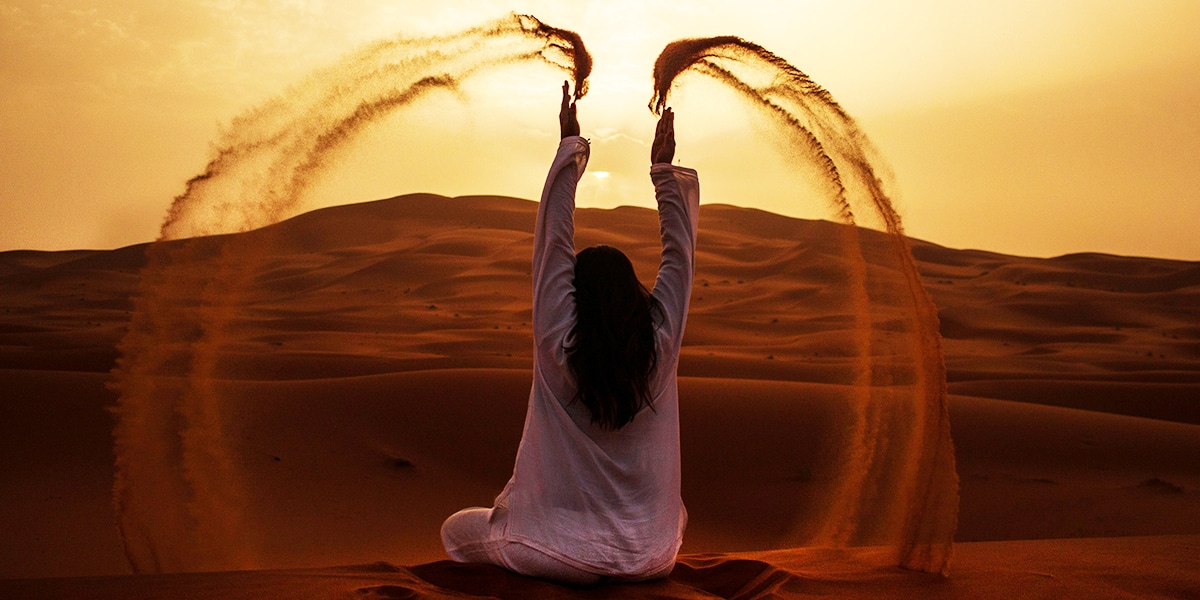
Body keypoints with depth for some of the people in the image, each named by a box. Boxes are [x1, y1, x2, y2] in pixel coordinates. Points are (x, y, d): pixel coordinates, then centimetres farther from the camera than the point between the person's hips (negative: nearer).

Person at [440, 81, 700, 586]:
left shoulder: (559, 346, -16)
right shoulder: (661, 345, -11)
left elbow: (552, 242, -9)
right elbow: (679, 254, 1)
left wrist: (570, 147, -5)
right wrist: (663, 169, 6)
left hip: (561, 555, -3)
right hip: (649, 558, 3)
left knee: (457, 530, 23)